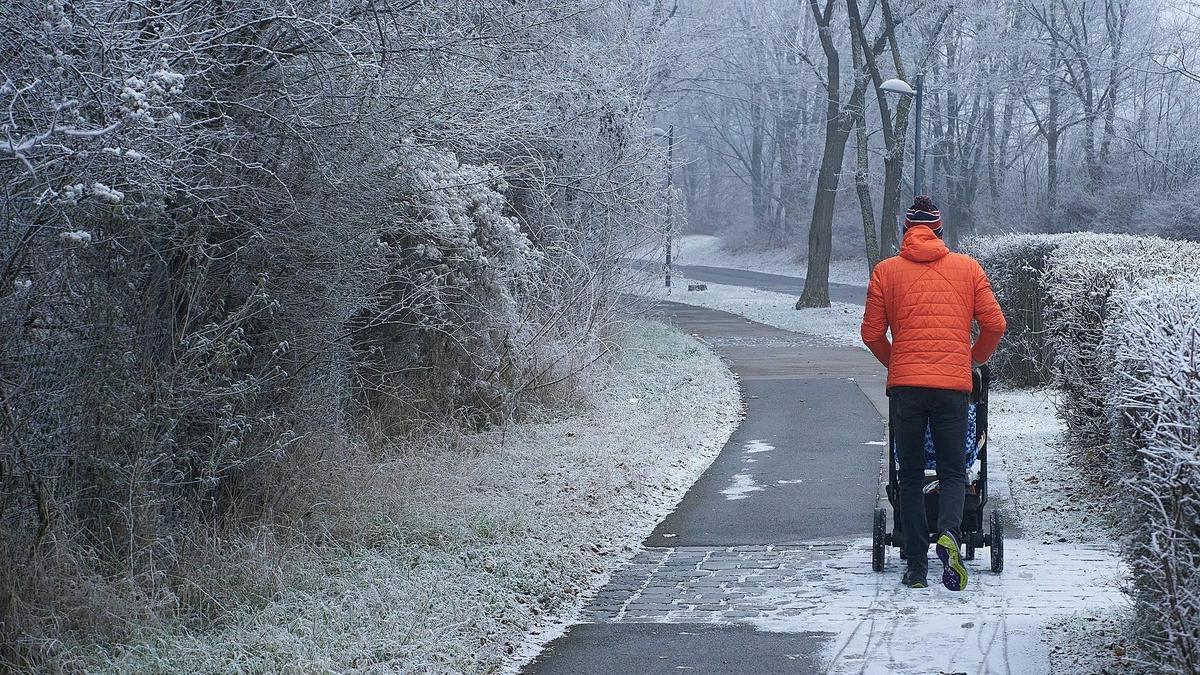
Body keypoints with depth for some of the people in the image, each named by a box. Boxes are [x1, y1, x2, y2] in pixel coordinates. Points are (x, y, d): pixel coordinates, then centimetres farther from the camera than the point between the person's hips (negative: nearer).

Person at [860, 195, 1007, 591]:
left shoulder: (886, 271, 6)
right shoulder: (968, 268, 9)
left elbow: (872, 333, 6)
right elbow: (995, 325, 7)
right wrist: (976, 359, 26)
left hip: (905, 384, 0)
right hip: (954, 385, 0)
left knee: (910, 476, 9)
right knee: (952, 471, 8)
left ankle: (916, 567, 5)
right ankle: (949, 535, -21)